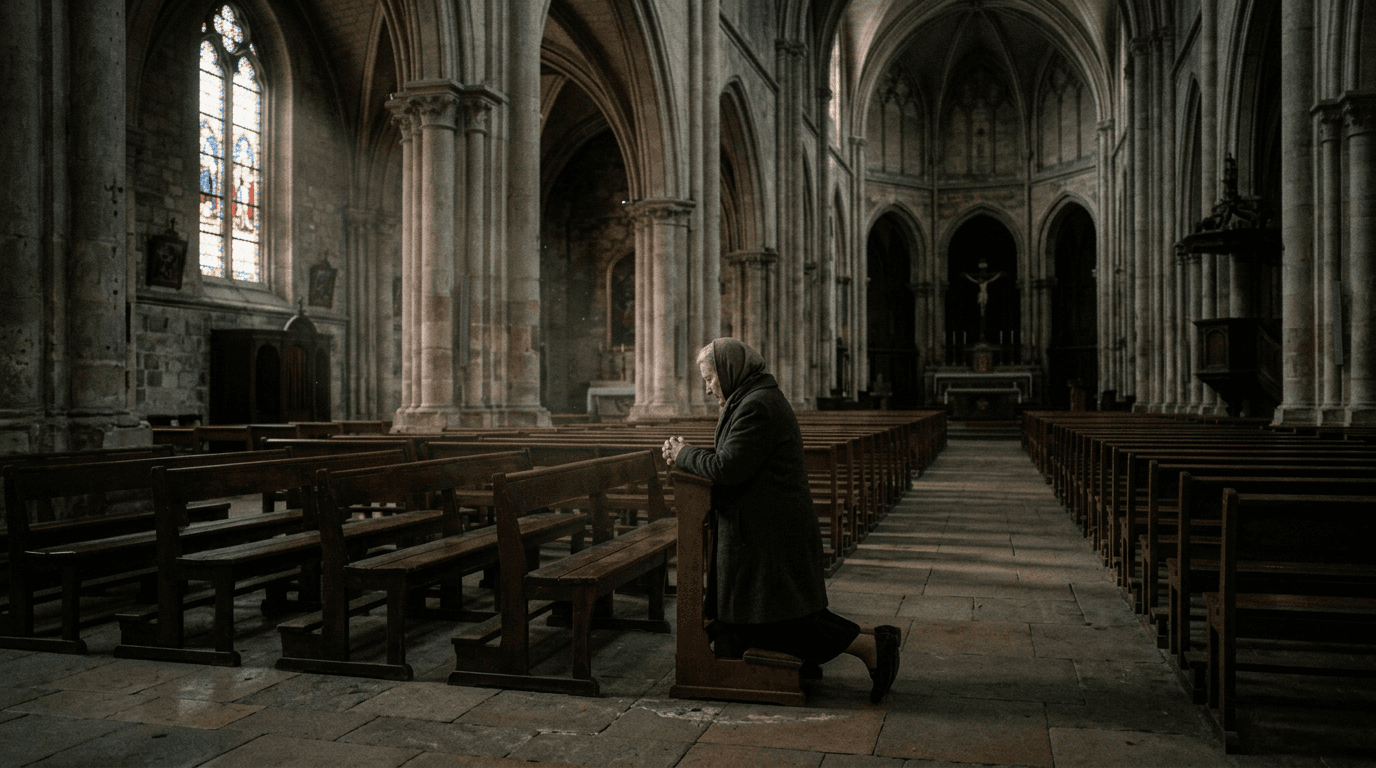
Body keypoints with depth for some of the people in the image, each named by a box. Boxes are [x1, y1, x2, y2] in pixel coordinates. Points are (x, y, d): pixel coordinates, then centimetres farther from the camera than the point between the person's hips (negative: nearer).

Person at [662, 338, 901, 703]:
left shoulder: (756, 406, -18)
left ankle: (870, 646, -3)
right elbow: (735, 458, 18)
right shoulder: (762, 399, 16)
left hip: (768, 532, -10)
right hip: (764, 526, 10)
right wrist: (689, 455, 5)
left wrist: (686, 455, -8)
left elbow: (729, 468, -23)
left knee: (776, 616, -5)